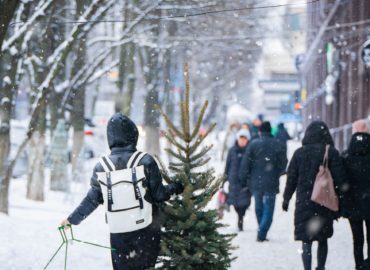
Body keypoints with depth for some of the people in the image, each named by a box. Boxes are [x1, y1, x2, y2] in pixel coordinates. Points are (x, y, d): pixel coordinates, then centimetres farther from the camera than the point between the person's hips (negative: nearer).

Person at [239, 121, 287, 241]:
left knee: (259, 209, 15)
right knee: (268, 210, 2)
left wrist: (243, 180, 5)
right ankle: (261, 234, -12)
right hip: (271, 184, -1)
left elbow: (245, 164, -4)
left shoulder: (253, 144, -4)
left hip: (256, 183, 1)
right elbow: (283, 164, 2)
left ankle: (262, 233, 20)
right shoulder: (276, 145, -4)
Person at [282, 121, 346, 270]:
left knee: (306, 240, -1)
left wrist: (286, 199, 13)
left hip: (304, 202, 0)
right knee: (323, 239, 16)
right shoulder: (331, 152, -5)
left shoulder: (299, 153, -1)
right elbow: (339, 179, -6)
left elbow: (291, 178, 3)